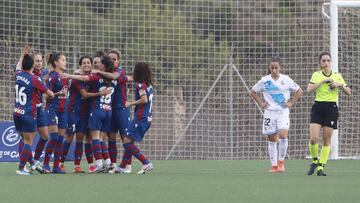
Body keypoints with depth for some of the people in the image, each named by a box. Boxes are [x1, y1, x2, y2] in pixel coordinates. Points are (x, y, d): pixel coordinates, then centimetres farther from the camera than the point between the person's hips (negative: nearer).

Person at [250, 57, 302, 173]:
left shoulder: (286, 80, 1)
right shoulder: (265, 80, 2)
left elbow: (299, 91, 11)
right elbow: (253, 92, 13)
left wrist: (291, 103, 3)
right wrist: (261, 103, 4)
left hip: (283, 111, -1)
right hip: (270, 112, 1)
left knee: (283, 135, -20)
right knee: (272, 139, 2)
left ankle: (281, 161, -3)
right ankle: (274, 166, 9)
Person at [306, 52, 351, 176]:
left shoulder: (337, 76, 7)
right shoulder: (316, 75, 4)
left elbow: (349, 92, 7)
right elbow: (309, 90, -11)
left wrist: (340, 85, -11)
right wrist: (323, 81, -17)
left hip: (332, 108, 1)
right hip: (318, 107, -1)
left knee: (326, 140, 0)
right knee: (313, 139, -12)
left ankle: (321, 167, 7)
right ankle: (314, 161, 12)